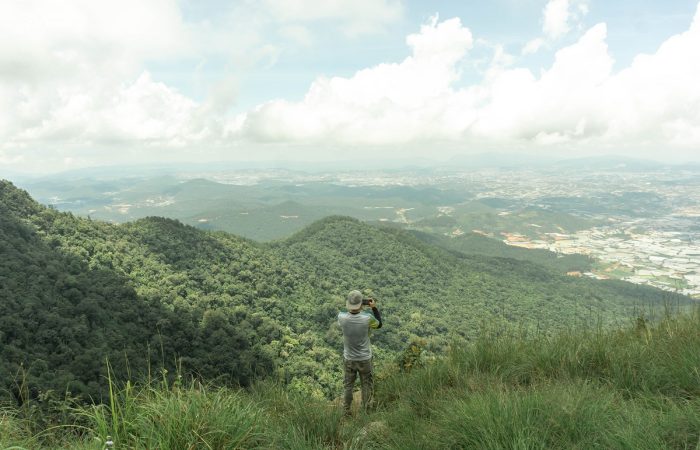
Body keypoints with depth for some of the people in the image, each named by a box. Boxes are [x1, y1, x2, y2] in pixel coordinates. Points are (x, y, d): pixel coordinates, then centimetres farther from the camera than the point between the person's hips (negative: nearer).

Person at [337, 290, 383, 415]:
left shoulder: (342, 317, -23)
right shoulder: (367, 318, -26)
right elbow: (379, 324, -3)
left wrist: (353, 307, 2)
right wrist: (374, 307, -1)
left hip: (349, 359, 2)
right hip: (365, 359, -1)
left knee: (348, 386, 21)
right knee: (366, 386, 19)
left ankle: (346, 411, 33)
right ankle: (366, 411, 32)